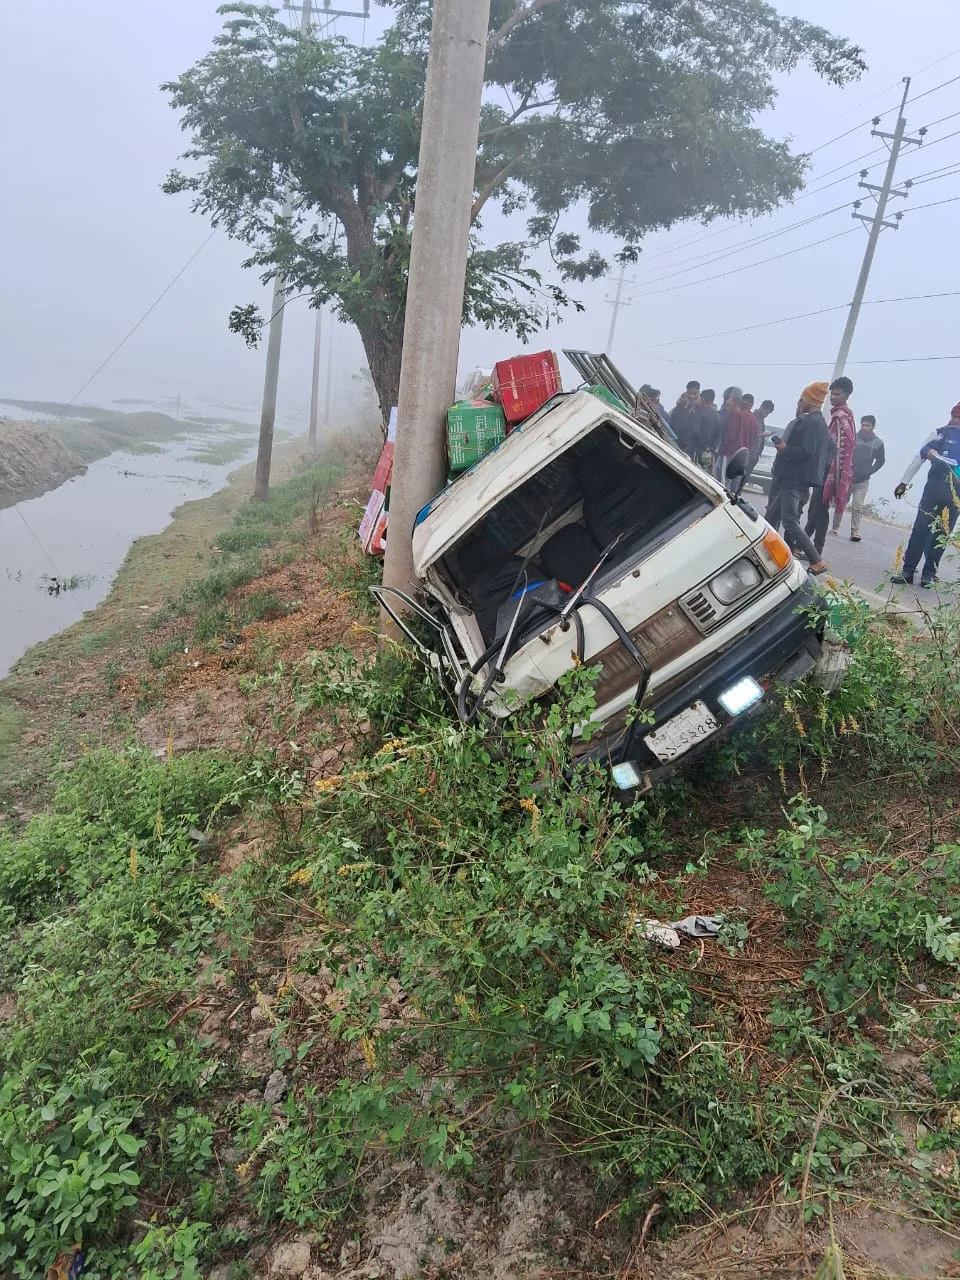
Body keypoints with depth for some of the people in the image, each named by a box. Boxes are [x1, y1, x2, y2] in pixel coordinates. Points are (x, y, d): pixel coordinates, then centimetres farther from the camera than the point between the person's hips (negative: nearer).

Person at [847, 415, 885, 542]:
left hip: (862, 480, 0)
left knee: (857, 507, -5)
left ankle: (855, 532, -5)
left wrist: (868, 473, -1)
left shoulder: (878, 443, 2)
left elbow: (880, 461, 8)